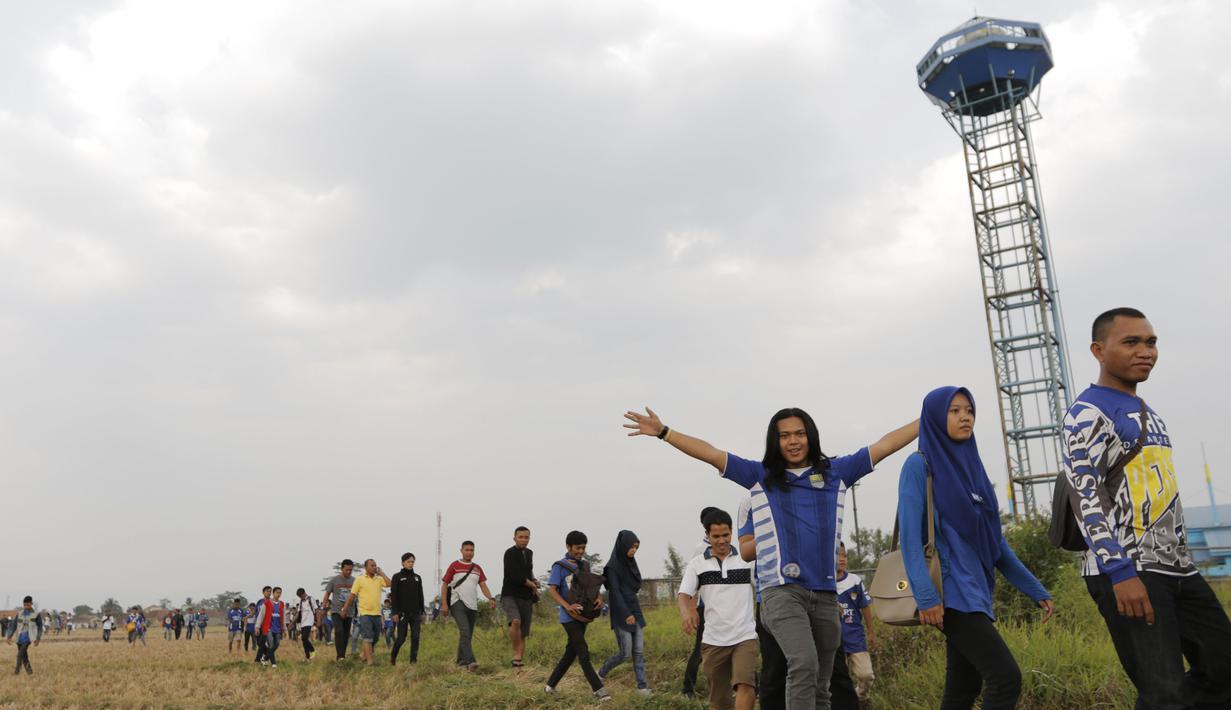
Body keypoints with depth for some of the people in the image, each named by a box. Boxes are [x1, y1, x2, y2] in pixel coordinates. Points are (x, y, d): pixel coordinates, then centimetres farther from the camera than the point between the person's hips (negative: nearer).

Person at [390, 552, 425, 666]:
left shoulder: (417, 578, 14)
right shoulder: (397, 577, 0)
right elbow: (393, 596, -4)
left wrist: (422, 612, 10)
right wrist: (395, 613, -12)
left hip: (415, 613, 4)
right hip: (402, 613, -4)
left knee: (415, 637, -3)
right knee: (401, 638, -1)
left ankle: (414, 660, 1)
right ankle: (393, 656, 23)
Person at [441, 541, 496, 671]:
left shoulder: (477, 568, 15)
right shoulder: (454, 566, 2)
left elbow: (483, 585, 9)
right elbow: (444, 585, 2)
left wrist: (490, 598, -9)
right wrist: (444, 604, -6)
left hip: (472, 605, 5)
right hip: (458, 604, -5)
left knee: (468, 635, 9)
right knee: (465, 632, -20)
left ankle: (461, 661, 21)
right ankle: (469, 661, -29)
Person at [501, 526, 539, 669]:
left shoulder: (529, 553, 14)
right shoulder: (510, 553, -10)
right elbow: (516, 576, -18)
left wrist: (533, 581, 7)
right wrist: (533, 585, -5)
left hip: (526, 598, 7)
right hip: (510, 596, -6)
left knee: (523, 634, 4)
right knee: (515, 621, -32)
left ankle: (519, 663, 11)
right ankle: (516, 654, -18)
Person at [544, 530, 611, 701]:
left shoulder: (585, 565, 10)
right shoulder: (559, 566, -7)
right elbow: (551, 590, -13)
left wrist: (599, 597, -15)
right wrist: (567, 606, -27)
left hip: (583, 615, 7)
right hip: (569, 617, -7)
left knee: (571, 652, 12)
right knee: (583, 651, -12)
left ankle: (551, 685, 24)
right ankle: (598, 689, -13)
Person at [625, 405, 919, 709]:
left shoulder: (836, 472, 14)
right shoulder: (760, 476, 9)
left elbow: (885, 444, 15)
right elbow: (711, 454, 4)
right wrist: (663, 432, -3)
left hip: (825, 594, 3)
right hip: (782, 590, -3)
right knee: (804, 664, -26)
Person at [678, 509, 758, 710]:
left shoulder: (747, 559, 3)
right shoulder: (697, 563, 4)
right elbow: (684, 594, -3)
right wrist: (687, 613, -25)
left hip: (745, 636, -1)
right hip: (713, 639, 2)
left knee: (745, 684, -21)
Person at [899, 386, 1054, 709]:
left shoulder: (972, 467, 17)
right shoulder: (920, 465, -5)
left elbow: (994, 539, 20)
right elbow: (910, 536, -13)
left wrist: (1035, 588, 18)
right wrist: (925, 595, -23)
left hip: (975, 591, 7)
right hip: (950, 592, -7)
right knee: (1006, 679, -15)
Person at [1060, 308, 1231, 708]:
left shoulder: (1147, 414, 20)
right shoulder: (1087, 413, -9)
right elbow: (1085, 497, -18)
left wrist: (1180, 561, 22)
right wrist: (1120, 572, -25)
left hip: (1177, 568, 9)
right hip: (1127, 572, -9)